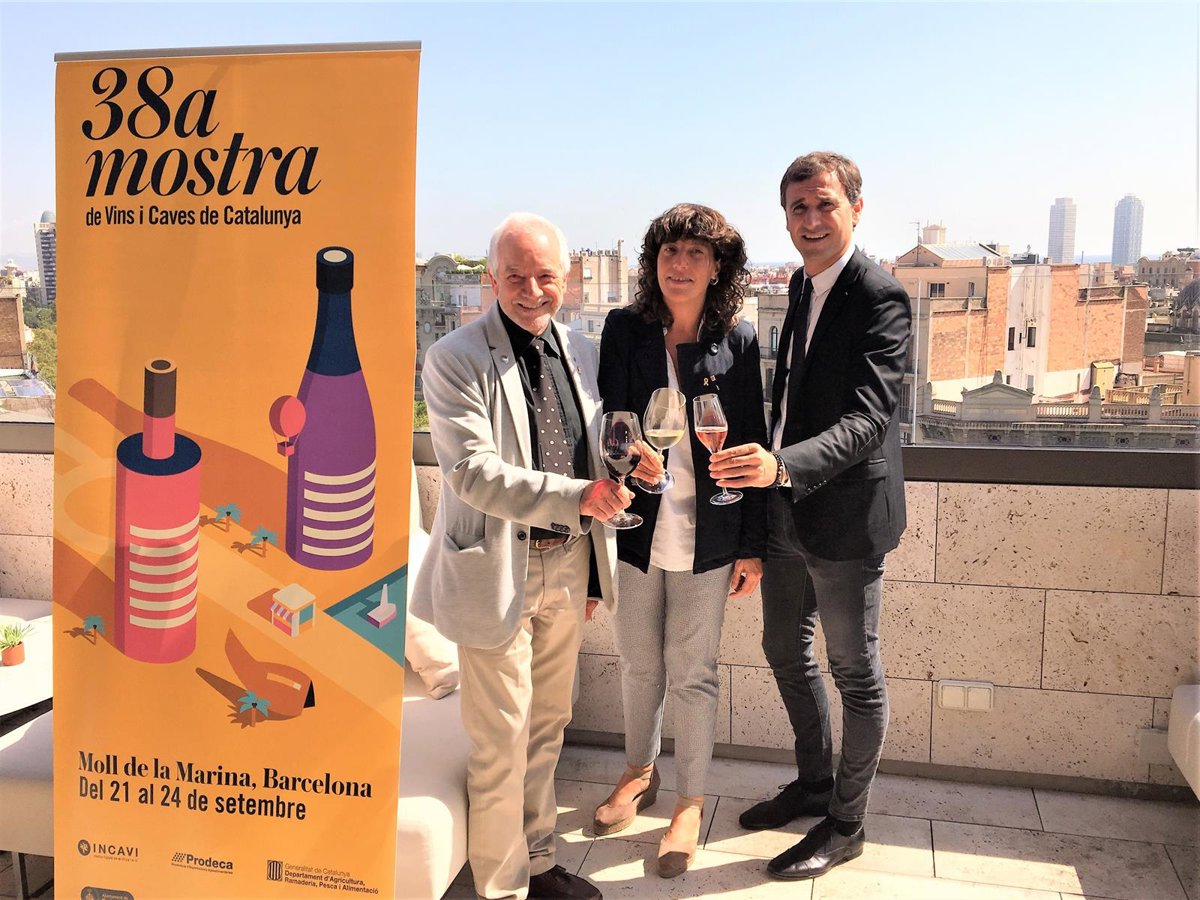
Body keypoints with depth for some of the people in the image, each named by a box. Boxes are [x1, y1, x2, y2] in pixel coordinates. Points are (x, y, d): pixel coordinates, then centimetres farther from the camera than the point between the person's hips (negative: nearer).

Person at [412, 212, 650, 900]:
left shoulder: (584, 354, 7)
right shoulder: (456, 360, -11)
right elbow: (473, 472, -20)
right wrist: (577, 498, -28)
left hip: (568, 566, 6)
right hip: (499, 570, -6)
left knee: (549, 726, 19)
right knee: (503, 742, 5)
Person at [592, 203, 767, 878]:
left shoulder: (736, 341, -4)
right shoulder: (624, 331, -1)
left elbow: (752, 445, -2)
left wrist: (752, 545, -2)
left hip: (707, 535, -2)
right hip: (634, 527, 2)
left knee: (693, 671, 9)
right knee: (639, 662, 17)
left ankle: (691, 803, 28)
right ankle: (640, 772, 41)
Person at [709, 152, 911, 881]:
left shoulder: (880, 296, -18)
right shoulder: (804, 284, 9)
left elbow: (869, 420, -29)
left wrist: (781, 464, -43)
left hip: (844, 517, -9)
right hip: (787, 512, 9)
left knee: (856, 673, 7)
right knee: (786, 649, 20)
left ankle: (846, 824, 25)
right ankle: (815, 784, 41)